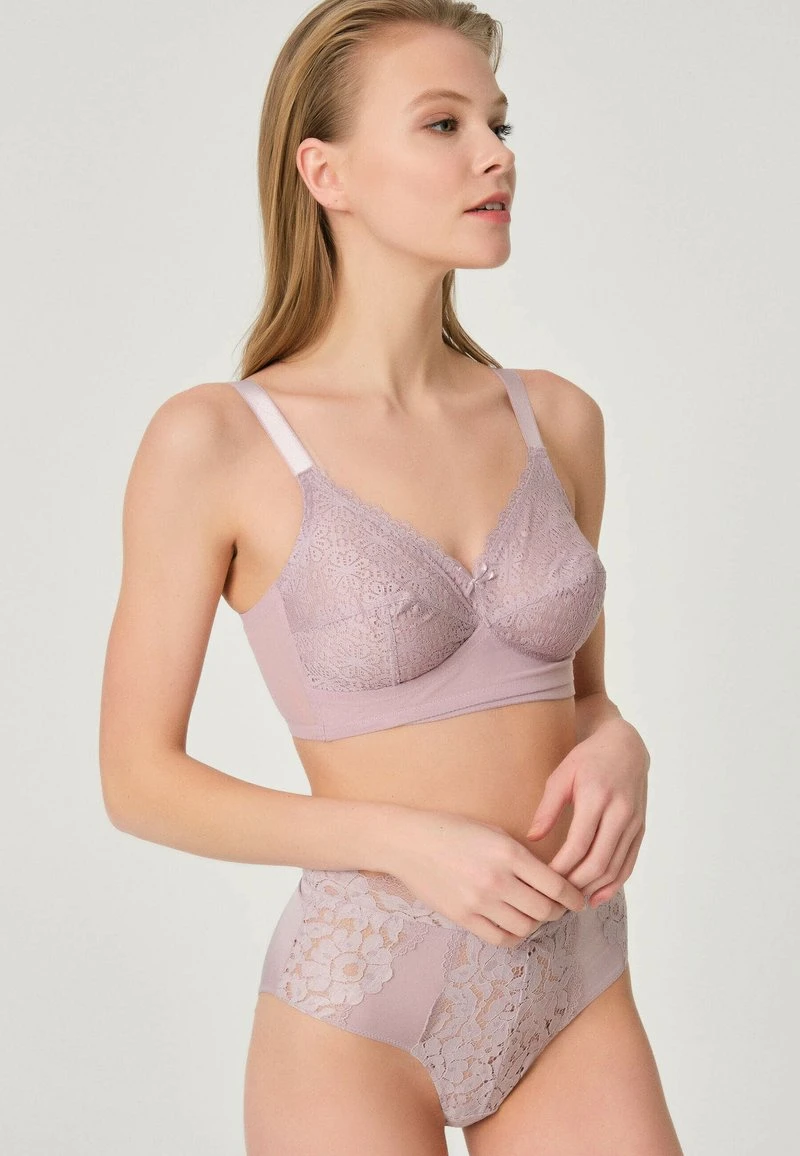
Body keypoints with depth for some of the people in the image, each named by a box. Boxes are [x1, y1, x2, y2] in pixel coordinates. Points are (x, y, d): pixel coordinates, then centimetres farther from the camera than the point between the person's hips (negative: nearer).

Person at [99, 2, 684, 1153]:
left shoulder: (556, 418, 3)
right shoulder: (212, 441, -11)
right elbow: (138, 779, -7)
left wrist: (617, 750, -9)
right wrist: (406, 843, -19)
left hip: (576, 996, 4)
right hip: (360, 1010, -4)